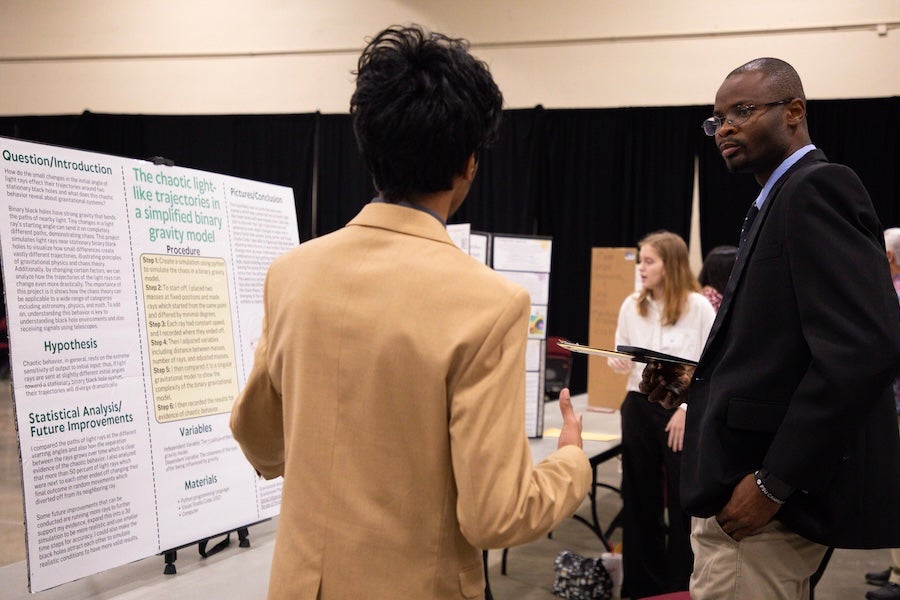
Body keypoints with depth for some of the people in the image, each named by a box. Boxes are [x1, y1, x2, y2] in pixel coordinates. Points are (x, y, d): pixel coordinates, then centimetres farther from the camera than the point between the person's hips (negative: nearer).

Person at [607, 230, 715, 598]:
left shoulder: (697, 306, -8)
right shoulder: (631, 306, 5)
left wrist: (687, 409, -13)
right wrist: (617, 362, -7)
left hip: (684, 411, -4)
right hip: (638, 407, 4)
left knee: (683, 500, 4)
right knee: (639, 498, 11)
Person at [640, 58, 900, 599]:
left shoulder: (818, 188, -14)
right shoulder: (784, 198, 15)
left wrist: (774, 481, -22)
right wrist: (700, 382, 7)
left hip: (767, 496, -9)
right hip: (755, 479, 9)